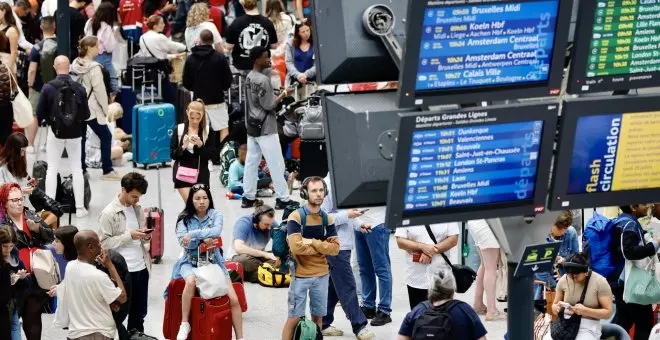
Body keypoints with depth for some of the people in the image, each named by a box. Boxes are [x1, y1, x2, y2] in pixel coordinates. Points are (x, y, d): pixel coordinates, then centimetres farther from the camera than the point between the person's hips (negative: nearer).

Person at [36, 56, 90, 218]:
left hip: (55, 132, -1)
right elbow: (86, 114, -3)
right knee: (76, 169, 11)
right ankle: (79, 207, 10)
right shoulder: (80, 88, -9)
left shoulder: (48, 88, -12)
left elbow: (40, 114, -7)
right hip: (75, 133, 1)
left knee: (52, 169, 9)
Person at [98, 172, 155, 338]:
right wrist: (129, 236, -19)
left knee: (140, 312, 15)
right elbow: (103, 243, -16)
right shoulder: (108, 213, -12)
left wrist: (145, 237, -2)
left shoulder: (137, 209, 10)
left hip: (141, 267, 7)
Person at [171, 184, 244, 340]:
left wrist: (193, 234, -24)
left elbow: (216, 231, -21)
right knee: (191, 281, -37)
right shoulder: (184, 218, -2)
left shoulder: (215, 214, -2)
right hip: (190, 262, -2)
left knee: (234, 300, -9)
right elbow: (183, 241, -14)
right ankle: (184, 324, -23)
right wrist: (203, 238, -24)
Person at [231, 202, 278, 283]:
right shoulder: (243, 223, -22)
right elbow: (238, 248, -35)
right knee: (244, 258, -39)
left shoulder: (271, 223, -8)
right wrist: (265, 254, -34)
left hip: (259, 257, 5)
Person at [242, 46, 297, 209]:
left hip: (252, 126, 9)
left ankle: (248, 197, 15)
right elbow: (269, 105, -18)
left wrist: (276, 96, 10)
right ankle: (283, 198, 3)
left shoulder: (249, 77, 7)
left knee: (251, 162, 11)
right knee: (276, 164, -1)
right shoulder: (263, 80, -20)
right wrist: (283, 95, -6)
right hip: (265, 128, -9)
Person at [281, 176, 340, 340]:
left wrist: (313, 242, -15)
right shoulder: (296, 217, -11)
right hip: (300, 275, -5)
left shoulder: (328, 219, 5)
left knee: (318, 317, 13)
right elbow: (296, 247, -22)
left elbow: (335, 248, -3)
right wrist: (322, 248, -11)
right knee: (294, 318, -3)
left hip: (322, 276, 5)